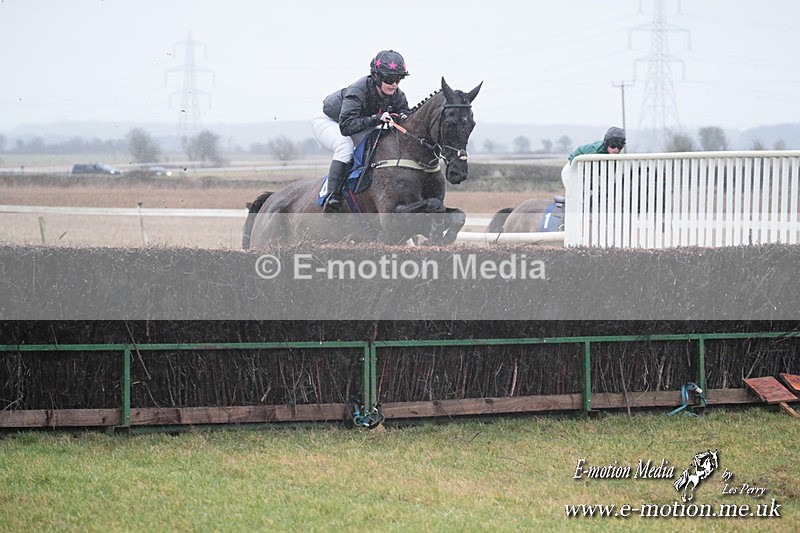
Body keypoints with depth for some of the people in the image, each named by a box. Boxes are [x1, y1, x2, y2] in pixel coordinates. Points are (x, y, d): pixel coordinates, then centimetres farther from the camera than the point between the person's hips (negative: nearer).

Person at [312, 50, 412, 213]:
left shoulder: (396, 95, -18)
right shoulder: (358, 90, -39)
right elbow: (346, 126, -45)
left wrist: (403, 117, -28)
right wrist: (376, 119, -52)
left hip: (358, 124, 7)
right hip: (328, 121, -7)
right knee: (345, 146, -35)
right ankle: (332, 196, -35)